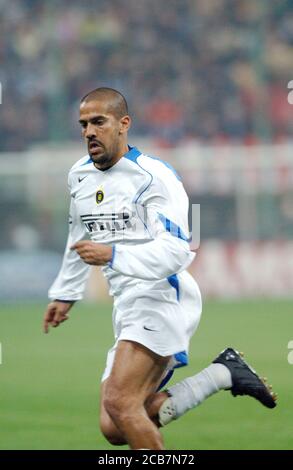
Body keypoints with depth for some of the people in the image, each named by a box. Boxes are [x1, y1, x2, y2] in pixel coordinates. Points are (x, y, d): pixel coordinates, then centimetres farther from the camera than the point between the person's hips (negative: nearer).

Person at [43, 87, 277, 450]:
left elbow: (176, 252, -22)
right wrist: (64, 294, 40)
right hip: (128, 308, 9)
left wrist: (113, 255, -33)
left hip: (162, 297, -9)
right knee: (115, 429, 0)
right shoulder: (79, 176, 14)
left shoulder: (154, 177, -12)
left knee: (119, 402, -26)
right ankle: (223, 374, 7)